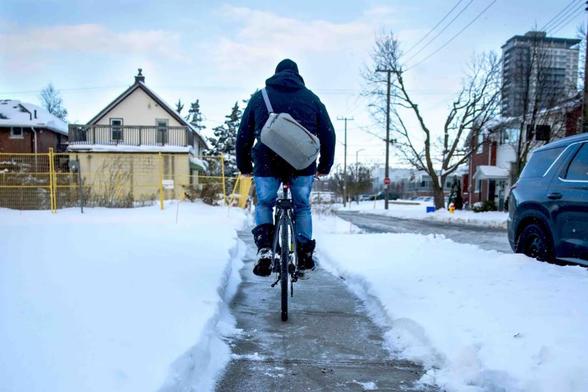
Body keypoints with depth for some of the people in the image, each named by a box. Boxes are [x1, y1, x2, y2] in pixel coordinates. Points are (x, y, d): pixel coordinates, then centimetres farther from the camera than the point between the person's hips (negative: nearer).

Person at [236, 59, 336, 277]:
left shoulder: (259, 96, 16)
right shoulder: (310, 97, 16)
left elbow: (244, 134, 16)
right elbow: (328, 133, 15)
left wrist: (244, 166, 26)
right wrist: (325, 166, 25)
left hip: (267, 162, 0)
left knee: (264, 205, 19)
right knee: (302, 206, 20)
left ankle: (264, 248, -2)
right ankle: (305, 255, 16)